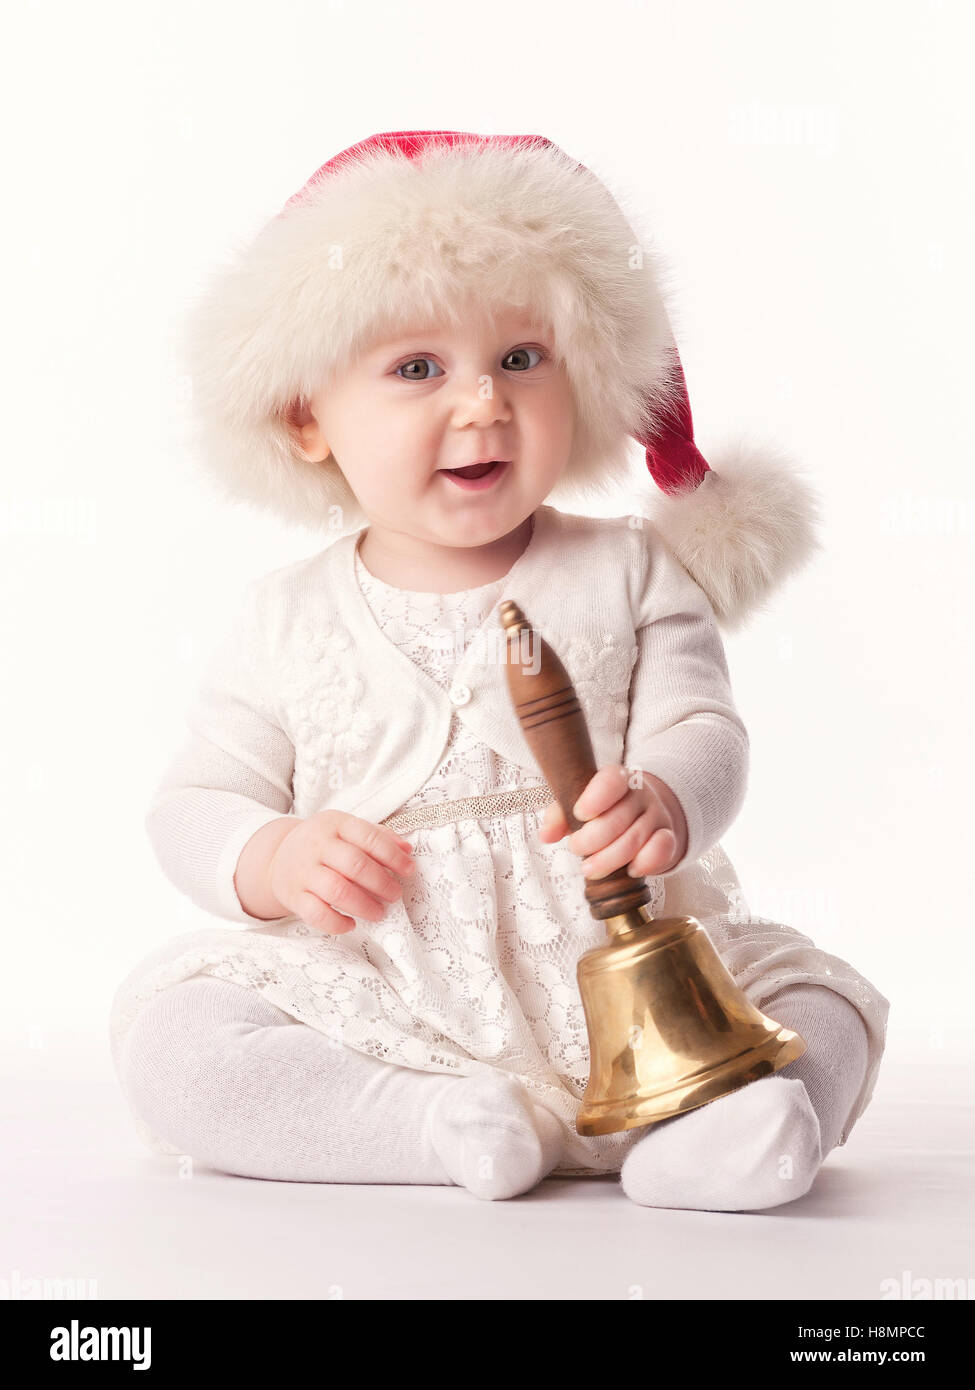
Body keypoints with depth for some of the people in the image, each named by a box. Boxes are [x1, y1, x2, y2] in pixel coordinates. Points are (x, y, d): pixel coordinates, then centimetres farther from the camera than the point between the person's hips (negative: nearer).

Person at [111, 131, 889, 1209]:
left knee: (829, 1004, -14)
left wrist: (665, 806, -29)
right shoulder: (288, 625, 2)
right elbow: (194, 806, 5)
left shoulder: (631, 574, 1)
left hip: (616, 987, 1)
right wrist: (277, 860, -18)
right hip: (370, 1000, 0)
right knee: (165, 1041, -20)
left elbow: (701, 732, -5)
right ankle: (440, 1126, -28)